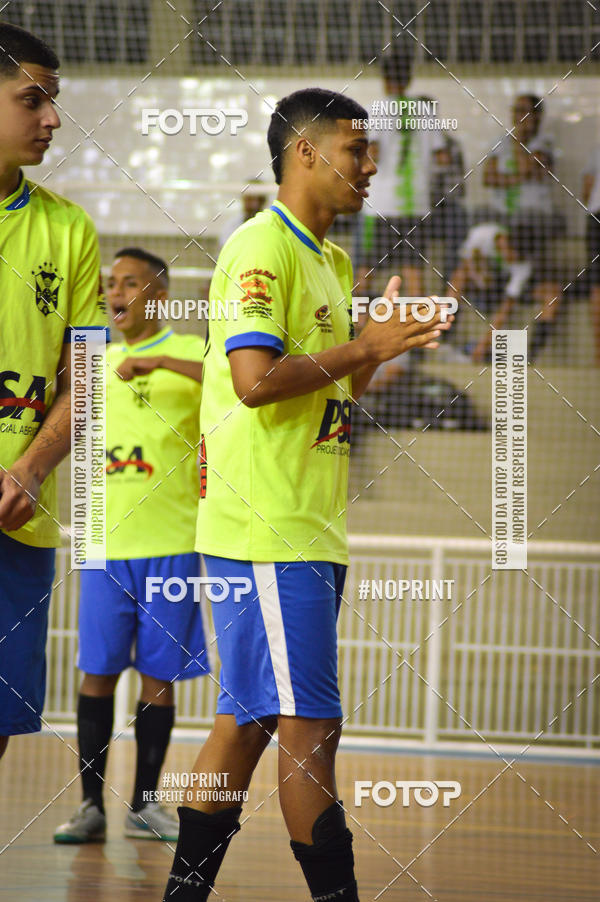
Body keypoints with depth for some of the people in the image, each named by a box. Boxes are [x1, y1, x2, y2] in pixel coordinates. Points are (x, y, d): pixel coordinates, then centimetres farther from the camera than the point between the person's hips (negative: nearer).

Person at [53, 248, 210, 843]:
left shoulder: (188, 353, 0)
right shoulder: (97, 362, 15)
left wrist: (162, 361, -26)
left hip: (171, 545, -3)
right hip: (105, 543, 3)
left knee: (158, 674, 3)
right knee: (97, 672, 0)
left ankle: (144, 805, 12)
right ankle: (91, 805, 5)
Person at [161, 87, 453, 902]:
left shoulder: (330, 260, 20)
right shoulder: (263, 247, -11)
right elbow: (256, 379, -22)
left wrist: (383, 338, 10)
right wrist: (364, 349, -15)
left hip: (309, 529, 10)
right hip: (268, 533, -10)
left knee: (248, 718, 10)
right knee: (309, 727, -8)